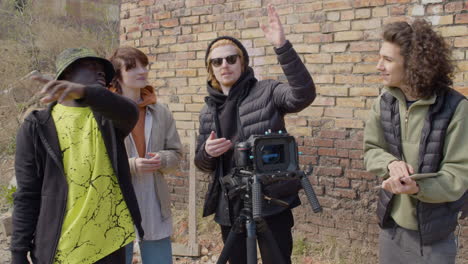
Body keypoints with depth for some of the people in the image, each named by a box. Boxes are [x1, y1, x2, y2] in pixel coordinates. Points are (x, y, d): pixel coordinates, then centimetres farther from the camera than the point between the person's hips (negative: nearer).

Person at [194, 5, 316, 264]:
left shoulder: (266, 92, -4)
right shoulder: (208, 110, 10)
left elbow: (303, 94, -24)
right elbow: (202, 164, 14)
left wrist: (282, 46, -33)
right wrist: (207, 152, -10)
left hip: (271, 202, -4)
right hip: (229, 207, 5)